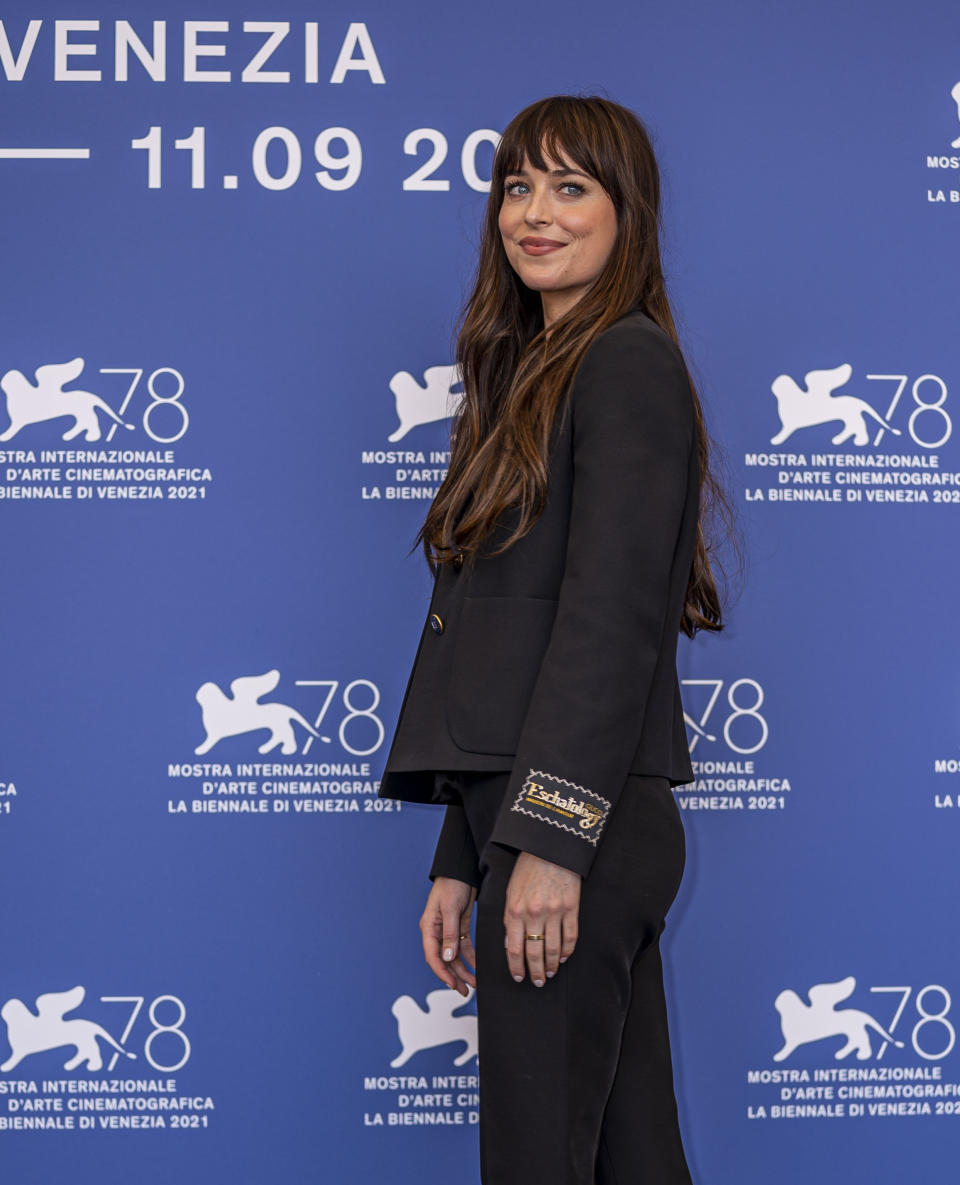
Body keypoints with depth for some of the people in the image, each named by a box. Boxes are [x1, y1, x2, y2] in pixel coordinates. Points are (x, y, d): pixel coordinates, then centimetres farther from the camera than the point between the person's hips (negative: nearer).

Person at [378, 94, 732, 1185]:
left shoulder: (629, 364, -6)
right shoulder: (533, 375, 22)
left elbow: (613, 614, -16)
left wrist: (551, 836, -20)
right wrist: (460, 863, 17)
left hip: (579, 830, -9)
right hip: (553, 827, 9)